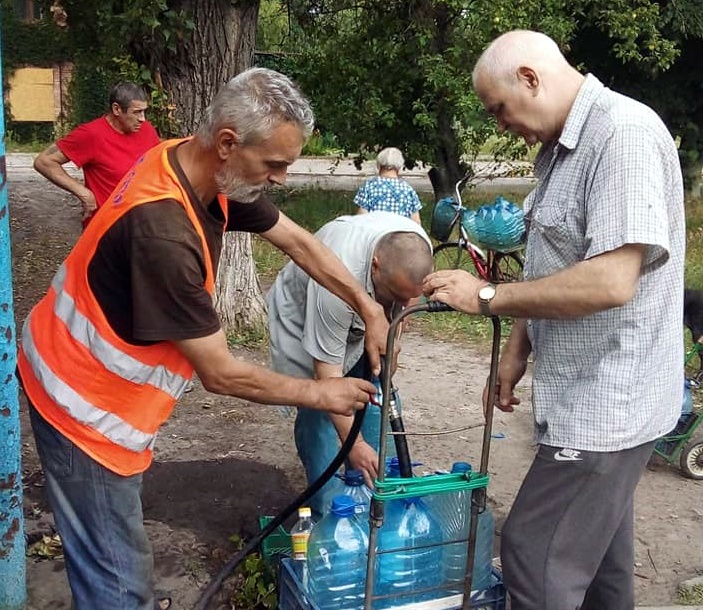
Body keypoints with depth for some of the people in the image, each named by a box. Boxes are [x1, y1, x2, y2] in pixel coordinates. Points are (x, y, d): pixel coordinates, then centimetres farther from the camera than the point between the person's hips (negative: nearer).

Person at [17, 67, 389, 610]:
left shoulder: (209, 169, -8)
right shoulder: (163, 231, -34)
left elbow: (298, 241, 5)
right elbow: (222, 374, -26)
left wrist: (370, 310, 0)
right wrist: (319, 393, -13)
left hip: (104, 378, 9)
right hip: (84, 403, -9)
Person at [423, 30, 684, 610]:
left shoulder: (624, 133, -20)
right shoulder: (563, 147, 12)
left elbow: (610, 281, -28)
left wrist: (487, 296, -20)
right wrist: (517, 348, 13)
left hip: (607, 398, -10)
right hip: (593, 393, 10)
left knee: (536, 555, -5)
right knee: (596, 547, 21)